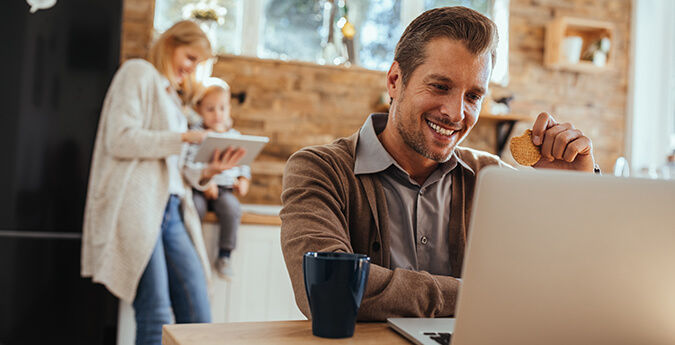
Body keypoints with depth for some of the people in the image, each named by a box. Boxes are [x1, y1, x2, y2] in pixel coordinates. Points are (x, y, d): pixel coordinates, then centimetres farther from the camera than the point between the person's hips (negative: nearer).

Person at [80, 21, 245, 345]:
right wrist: (182, 137, -9)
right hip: (138, 207, -7)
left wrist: (208, 171, 6)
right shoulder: (138, 73, 6)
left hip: (170, 211, 8)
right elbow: (120, 139, -10)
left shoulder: (172, 96, 29)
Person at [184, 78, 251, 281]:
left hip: (225, 188, 2)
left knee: (232, 208, -27)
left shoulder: (235, 136, 14)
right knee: (196, 207, -32)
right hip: (198, 188, -2)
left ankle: (224, 256, -12)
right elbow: (188, 163, -10)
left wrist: (244, 180, 1)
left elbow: (243, 163, 20)